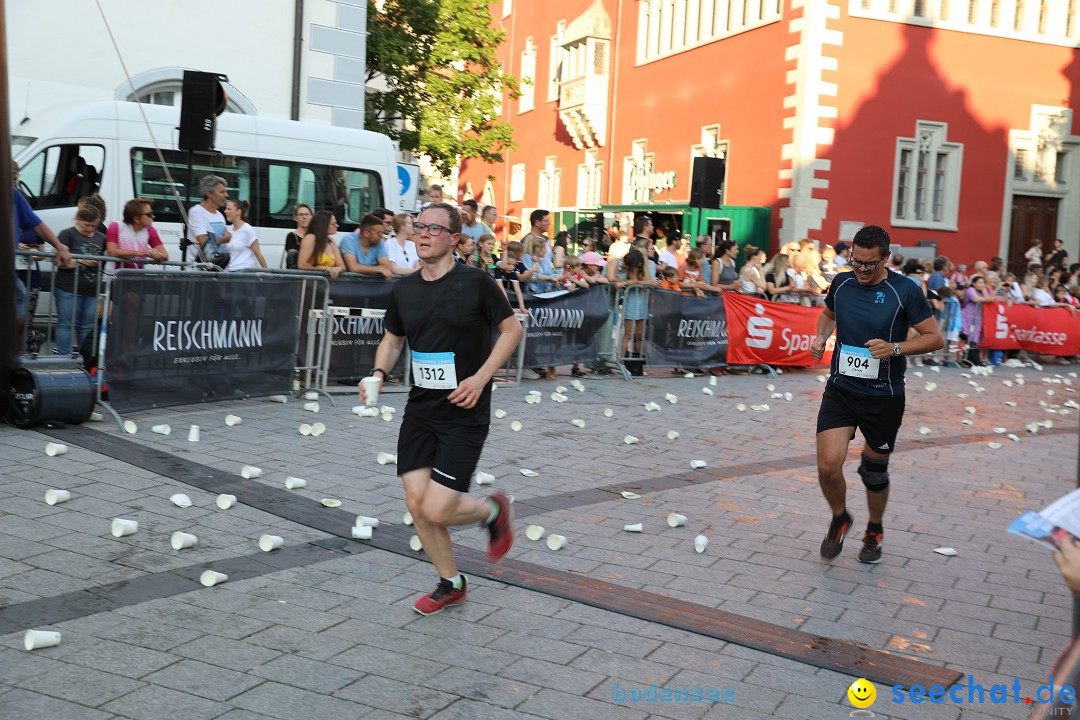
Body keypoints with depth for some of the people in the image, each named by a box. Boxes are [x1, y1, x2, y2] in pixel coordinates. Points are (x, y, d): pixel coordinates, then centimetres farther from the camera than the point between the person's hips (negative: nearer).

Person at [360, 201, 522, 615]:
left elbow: (512, 329, -3)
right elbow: (393, 339, 18)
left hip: (465, 414, -5)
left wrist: (480, 378, -13)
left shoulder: (475, 283, -11)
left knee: (436, 510, -11)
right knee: (416, 504, 3)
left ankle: (493, 510, 22)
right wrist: (379, 372, -2)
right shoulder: (404, 289, 5)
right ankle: (451, 584, 26)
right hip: (420, 410, 6)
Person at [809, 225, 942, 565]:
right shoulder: (841, 283, 1)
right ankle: (840, 519, 18)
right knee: (828, 466, -13)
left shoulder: (905, 290, -10)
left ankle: (875, 532, 40)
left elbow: (935, 338, -7)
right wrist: (821, 336, 3)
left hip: (884, 397, -2)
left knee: (875, 471, 12)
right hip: (840, 389, 2)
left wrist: (894, 348, -22)